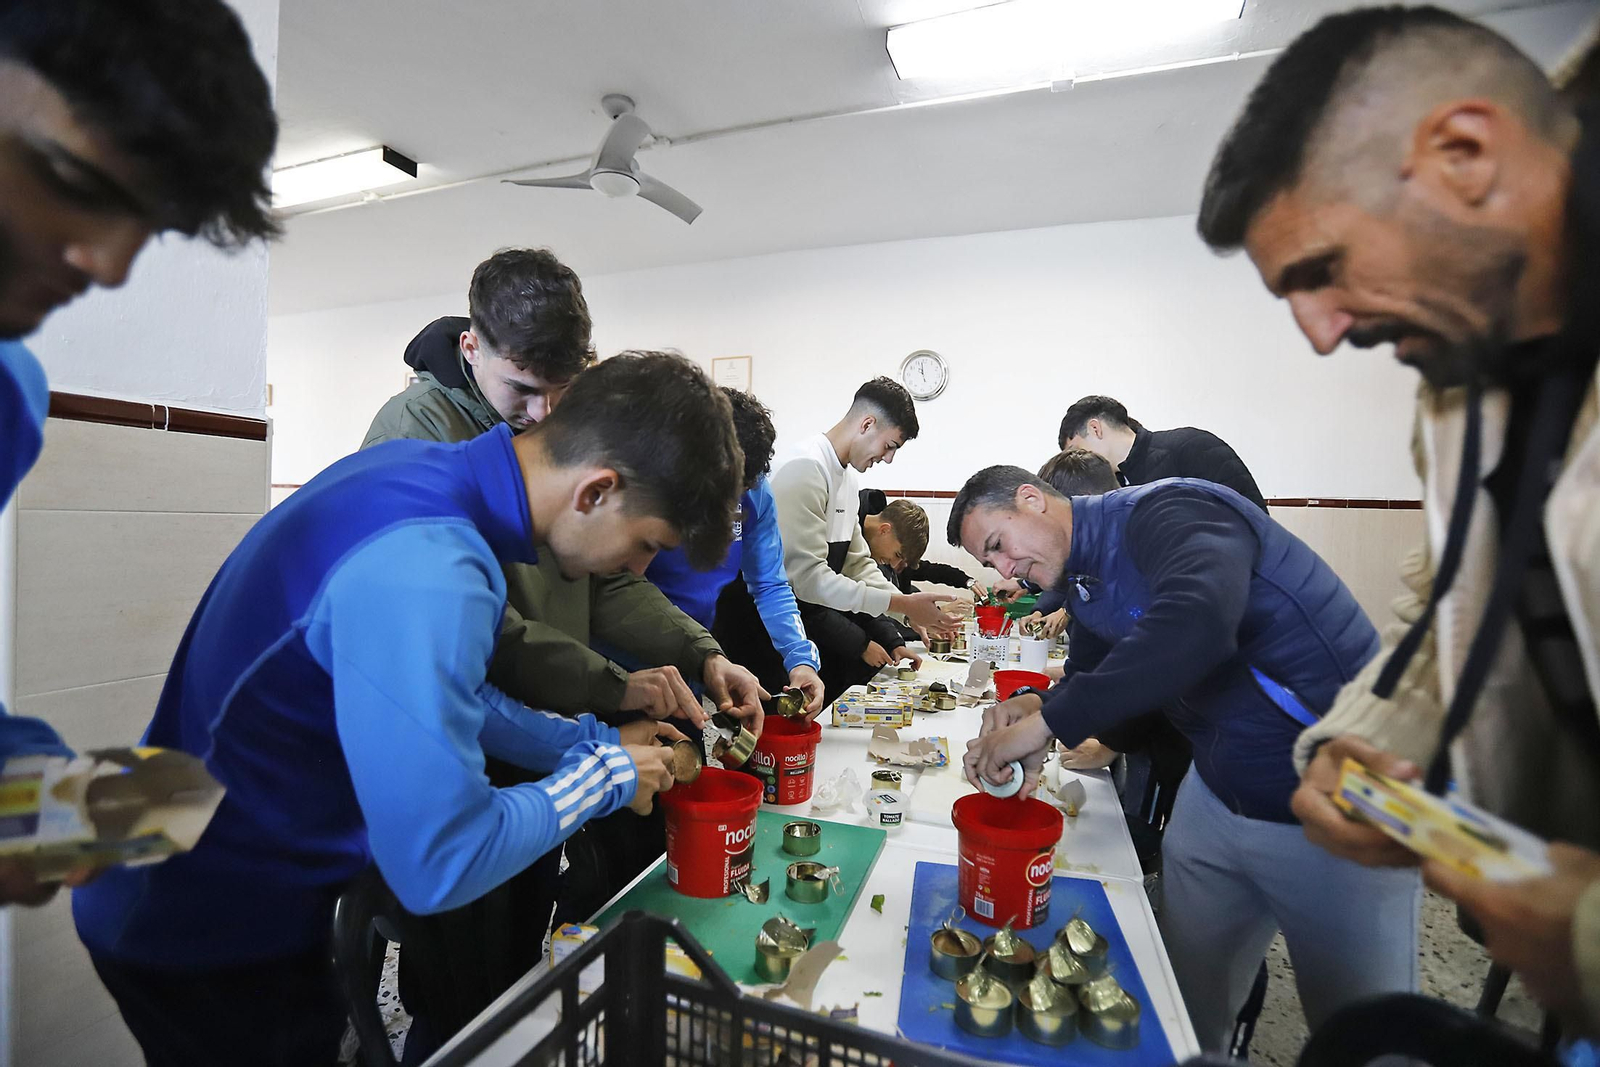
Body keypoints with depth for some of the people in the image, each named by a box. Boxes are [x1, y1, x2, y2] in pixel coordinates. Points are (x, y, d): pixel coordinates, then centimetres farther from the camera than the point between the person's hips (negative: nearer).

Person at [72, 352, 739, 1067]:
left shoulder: (422, 469, -7)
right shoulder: (422, 573, -37)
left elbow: (433, 691, 4)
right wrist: (604, 774, -17)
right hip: (208, 937, -7)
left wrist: (589, 738, 2)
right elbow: (443, 866, -31)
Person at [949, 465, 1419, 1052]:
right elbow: (1087, 675, 10)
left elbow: (1197, 623, -41)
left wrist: (1046, 722, -36)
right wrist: (1037, 705, -13)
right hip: (1214, 798, 8)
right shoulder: (1084, 584, 5)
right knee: (1184, 1008, 17)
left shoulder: (1168, 512, -23)